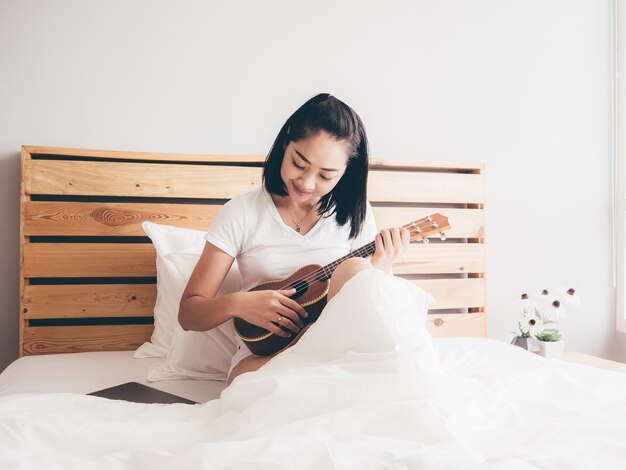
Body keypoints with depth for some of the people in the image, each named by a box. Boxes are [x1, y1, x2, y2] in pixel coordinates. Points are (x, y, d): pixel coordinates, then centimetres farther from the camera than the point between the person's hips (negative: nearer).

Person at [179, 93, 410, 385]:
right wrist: (236, 303, -20)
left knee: (355, 270, -29)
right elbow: (188, 313, 0)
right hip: (263, 355, -3)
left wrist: (381, 271, -13)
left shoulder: (353, 214, 4)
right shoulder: (241, 214, -2)